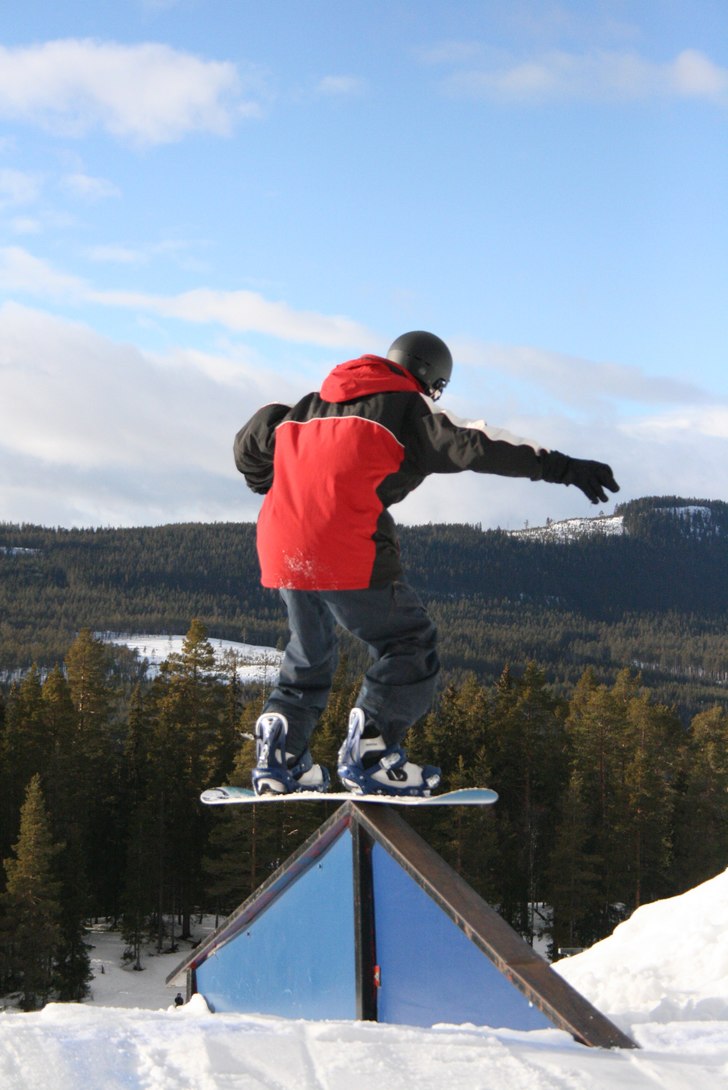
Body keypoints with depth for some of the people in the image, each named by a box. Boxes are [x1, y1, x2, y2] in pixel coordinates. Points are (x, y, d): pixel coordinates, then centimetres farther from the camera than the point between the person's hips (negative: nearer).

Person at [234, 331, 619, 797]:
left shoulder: (313, 405, 24)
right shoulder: (407, 410, 3)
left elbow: (253, 440, 34)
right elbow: (474, 444, -10)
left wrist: (274, 490, 51)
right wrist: (559, 466, -14)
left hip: (281, 549, 7)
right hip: (349, 553, -7)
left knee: (310, 654, 26)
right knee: (408, 642, 5)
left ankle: (279, 756, 19)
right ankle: (371, 752, -5)